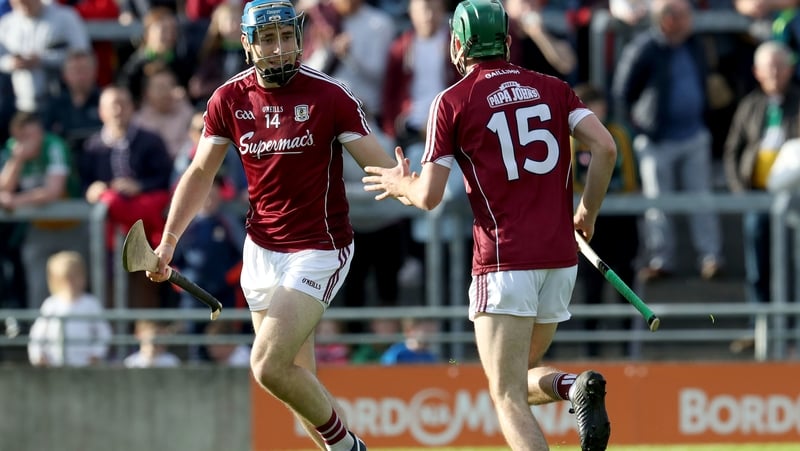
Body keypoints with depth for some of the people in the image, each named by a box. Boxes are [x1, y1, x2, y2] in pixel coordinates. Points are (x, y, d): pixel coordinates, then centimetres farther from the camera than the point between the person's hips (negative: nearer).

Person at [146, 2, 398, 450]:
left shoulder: (329, 95, -14)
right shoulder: (229, 100, -1)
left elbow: (379, 163, -18)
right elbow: (201, 173, 10)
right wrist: (169, 240, 1)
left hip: (320, 249, -5)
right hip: (261, 252, 5)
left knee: (269, 367, -17)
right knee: (298, 381, 8)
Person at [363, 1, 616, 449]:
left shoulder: (453, 102, 1)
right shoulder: (553, 88, 12)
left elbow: (430, 196, -3)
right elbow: (605, 147, -2)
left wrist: (403, 185, 19)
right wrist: (588, 213, 12)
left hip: (504, 258, -5)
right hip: (561, 257, 5)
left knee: (508, 397, -6)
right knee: (519, 377, 21)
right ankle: (576, 387, -10)